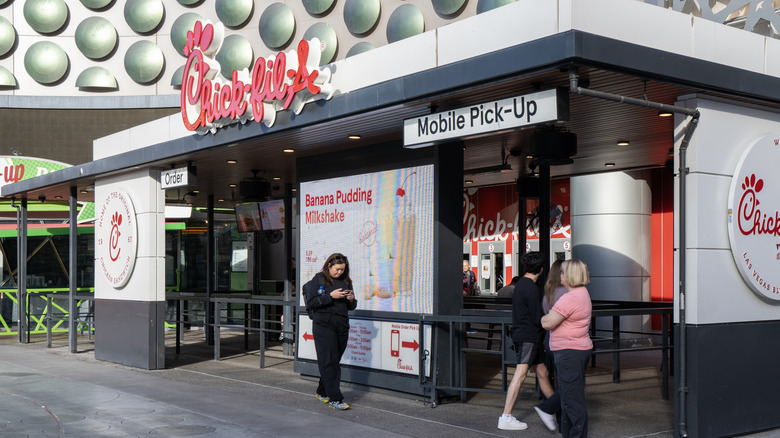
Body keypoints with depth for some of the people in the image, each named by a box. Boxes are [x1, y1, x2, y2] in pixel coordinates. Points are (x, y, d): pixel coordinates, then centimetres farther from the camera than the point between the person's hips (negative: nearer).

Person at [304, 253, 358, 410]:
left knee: (334, 361, 9)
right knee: (329, 362, -9)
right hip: (324, 325, -5)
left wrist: (351, 299, -4)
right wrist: (331, 296, -16)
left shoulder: (346, 282, 14)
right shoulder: (318, 279, 0)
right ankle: (335, 399, -10)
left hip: (342, 326, 5)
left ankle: (322, 392, 24)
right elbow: (310, 302, -9)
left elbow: (351, 307, 19)